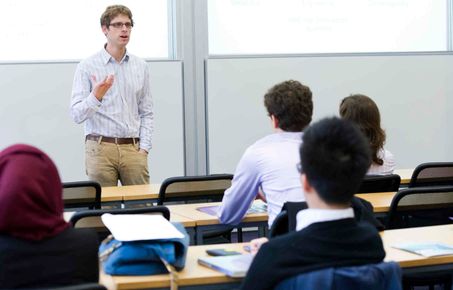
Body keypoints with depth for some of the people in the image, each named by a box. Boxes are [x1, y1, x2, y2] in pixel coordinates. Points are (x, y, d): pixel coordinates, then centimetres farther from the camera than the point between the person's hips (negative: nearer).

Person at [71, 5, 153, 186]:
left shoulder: (141, 67, 11)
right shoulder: (87, 67, -1)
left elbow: (146, 113, 13)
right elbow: (77, 115, -6)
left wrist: (144, 148, 3)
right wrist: (96, 96, -24)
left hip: (132, 148, 3)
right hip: (100, 148, -3)